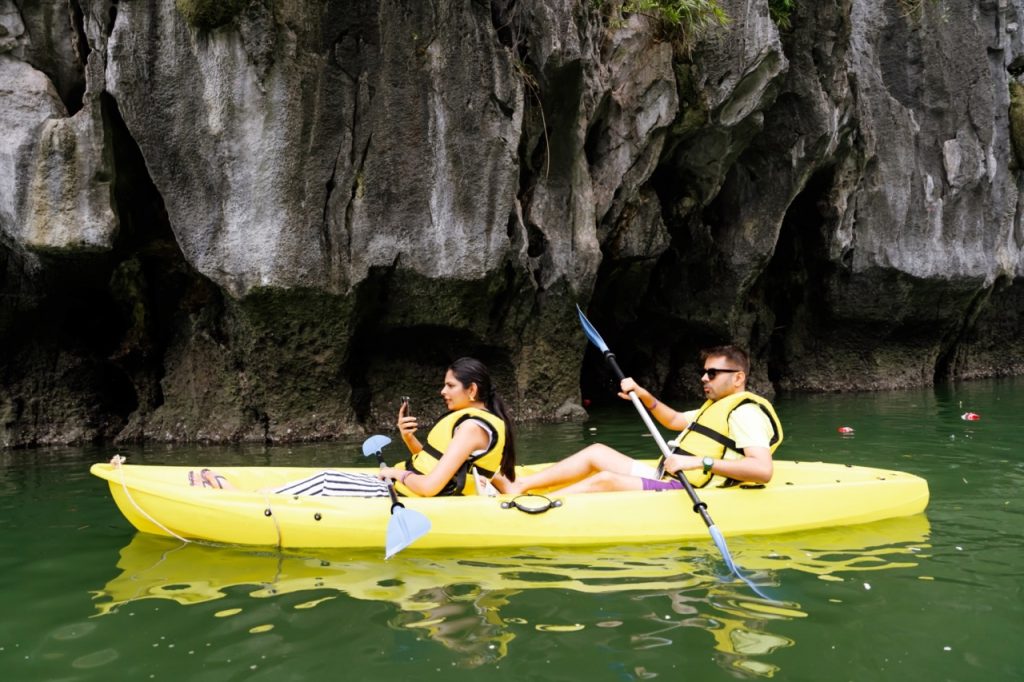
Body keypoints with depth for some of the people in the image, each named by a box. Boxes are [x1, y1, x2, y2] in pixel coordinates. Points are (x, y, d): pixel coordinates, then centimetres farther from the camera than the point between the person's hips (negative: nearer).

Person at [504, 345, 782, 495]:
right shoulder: (717, 406, 22)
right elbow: (674, 421, 37)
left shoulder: (746, 412, -10)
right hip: (665, 482, 10)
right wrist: (644, 395, 19)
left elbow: (763, 469, -26)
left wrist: (700, 462, -31)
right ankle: (517, 487, -1)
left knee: (606, 480, -26)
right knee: (596, 452, 5)